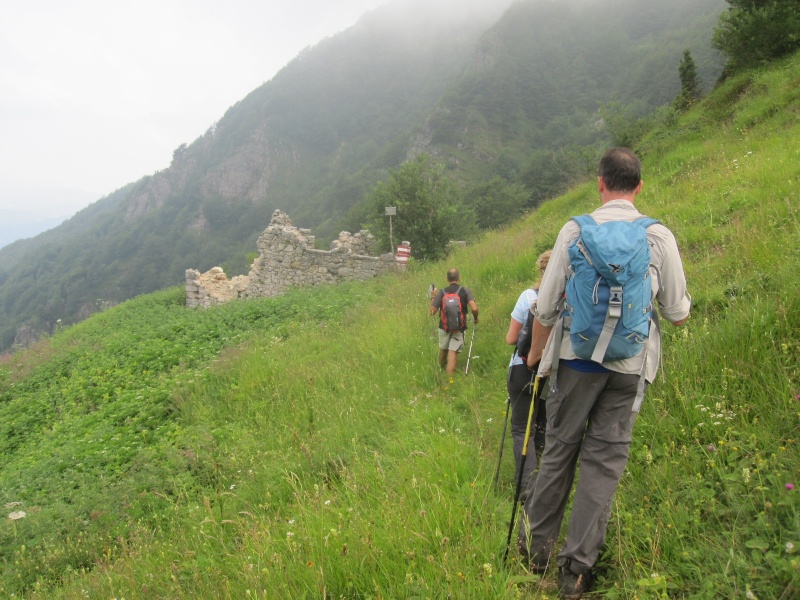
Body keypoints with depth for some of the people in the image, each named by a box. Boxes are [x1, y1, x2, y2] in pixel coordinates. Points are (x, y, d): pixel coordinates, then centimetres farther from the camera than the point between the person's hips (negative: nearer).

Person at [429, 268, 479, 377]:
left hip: (444, 327, 2)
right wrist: (475, 318, 1)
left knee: (443, 349, 22)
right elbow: (474, 308, -19)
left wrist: (433, 297, 8)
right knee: (453, 352, -2)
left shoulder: (442, 292, -6)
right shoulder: (465, 291, -8)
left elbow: (432, 311, -6)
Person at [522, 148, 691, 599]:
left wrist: (536, 351, 14)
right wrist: (679, 304, 26)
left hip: (576, 357, 0)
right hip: (630, 364, 0)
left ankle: (538, 545, 26)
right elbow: (678, 314, 2)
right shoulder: (660, 236, -3)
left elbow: (546, 307, -3)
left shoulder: (575, 231, -5)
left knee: (560, 449, 14)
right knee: (605, 460, 8)